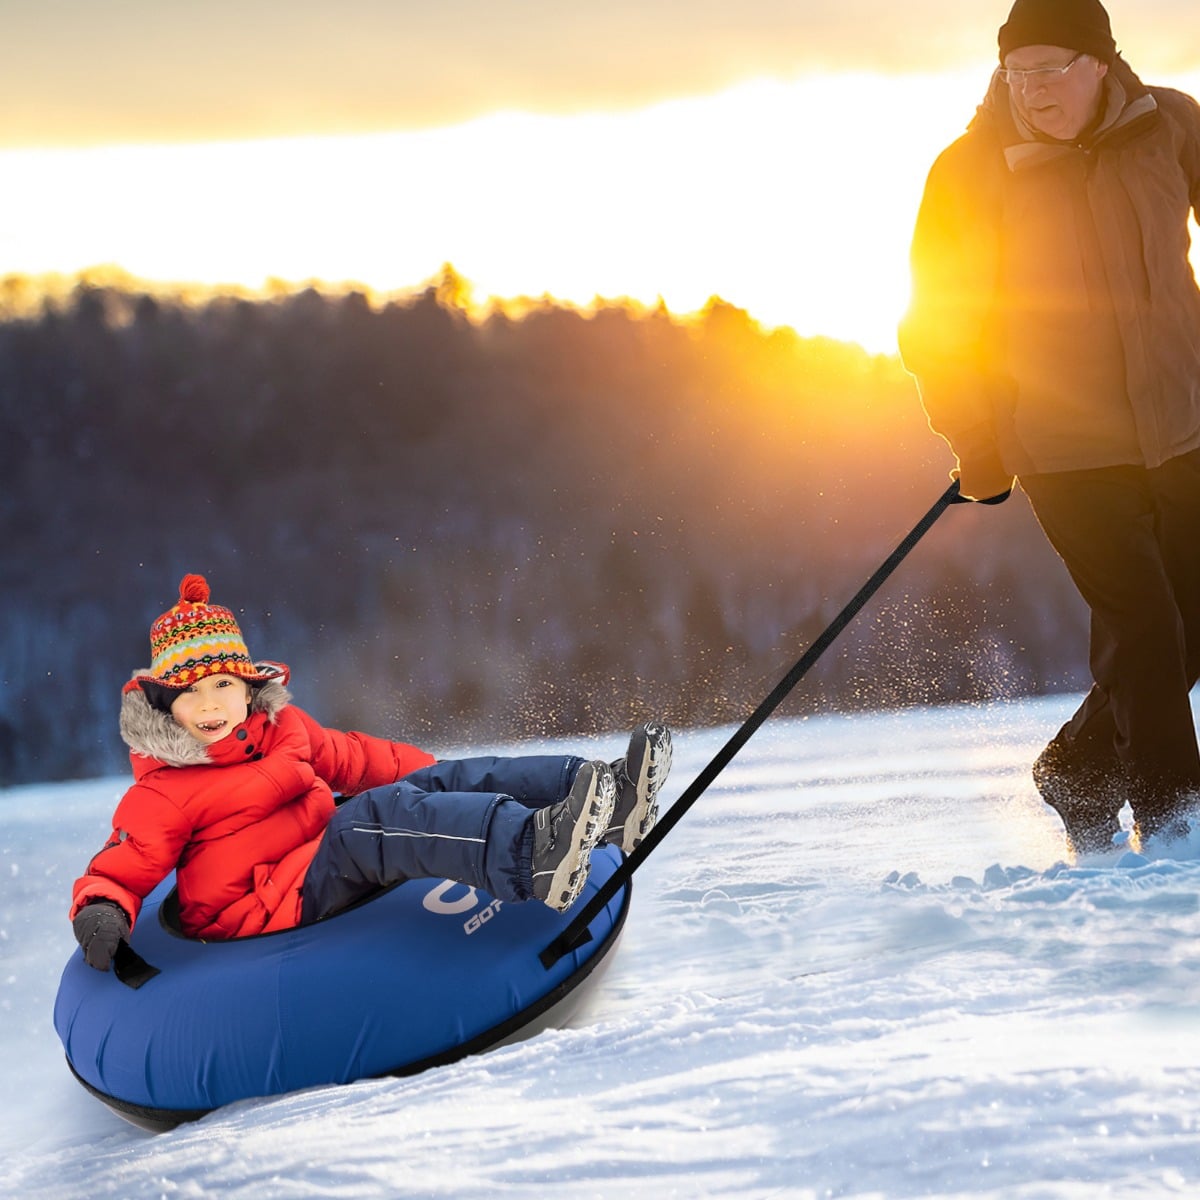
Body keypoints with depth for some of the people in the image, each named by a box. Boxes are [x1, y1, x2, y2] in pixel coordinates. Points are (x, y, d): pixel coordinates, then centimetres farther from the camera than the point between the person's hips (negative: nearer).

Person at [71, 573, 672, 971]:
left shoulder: (285, 730, 18)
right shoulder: (160, 797, -2)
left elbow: (355, 759, 28)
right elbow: (119, 871, -6)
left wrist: (435, 775, 26)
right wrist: (100, 912, -28)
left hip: (335, 867, 8)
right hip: (267, 906, -8)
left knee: (441, 780, -9)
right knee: (376, 816, -33)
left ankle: (608, 802, -25)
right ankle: (532, 851, -58)